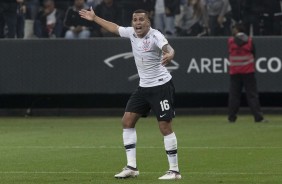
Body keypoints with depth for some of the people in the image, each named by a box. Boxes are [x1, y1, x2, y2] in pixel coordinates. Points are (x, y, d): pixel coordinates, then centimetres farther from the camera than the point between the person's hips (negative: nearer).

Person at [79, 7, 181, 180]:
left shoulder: (155, 36, -20)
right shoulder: (131, 33, 2)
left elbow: (168, 48, -40)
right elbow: (115, 28, 23)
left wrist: (169, 55, -64)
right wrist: (95, 18, 29)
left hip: (161, 86, -8)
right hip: (144, 86, 8)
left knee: (165, 126, -10)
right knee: (127, 120, 3)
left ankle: (174, 170, -3)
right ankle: (131, 167, 7)